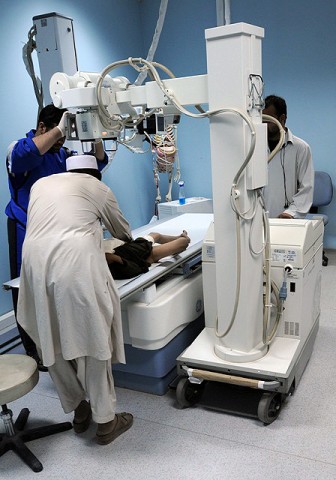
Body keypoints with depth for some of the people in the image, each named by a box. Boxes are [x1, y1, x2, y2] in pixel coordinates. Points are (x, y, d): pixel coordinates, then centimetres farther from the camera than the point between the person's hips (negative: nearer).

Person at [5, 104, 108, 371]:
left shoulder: (62, 154, 11)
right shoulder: (19, 149, -9)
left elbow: (98, 161, 9)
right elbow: (23, 155, -35)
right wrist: (58, 129, -33)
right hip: (26, 232, -6)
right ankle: (35, 351, 15)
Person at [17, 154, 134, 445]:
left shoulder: (41, 184, 27)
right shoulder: (98, 188, 18)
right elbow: (121, 229, 30)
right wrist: (129, 239, 53)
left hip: (36, 262, 4)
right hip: (75, 262, -4)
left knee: (53, 340, 17)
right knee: (91, 339, 7)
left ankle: (79, 409, 32)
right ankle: (105, 421, 19)